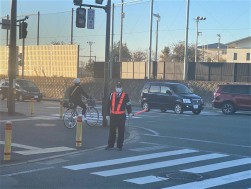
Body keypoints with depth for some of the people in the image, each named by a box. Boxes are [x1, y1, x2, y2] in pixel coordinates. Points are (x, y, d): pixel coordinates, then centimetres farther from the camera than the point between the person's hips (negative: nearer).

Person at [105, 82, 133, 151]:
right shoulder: (112, 95, 7)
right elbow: (108, 105, 11)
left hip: (121, 116, -2)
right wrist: (107, 114, 9)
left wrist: (129, 113, -10)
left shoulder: (125, 95, 0)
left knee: (121, 131, 2)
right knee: (112, 130, 7)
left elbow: (128, 105, 2)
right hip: (113, 116, 2)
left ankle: (119, 145, 11)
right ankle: (110, 144, 17)